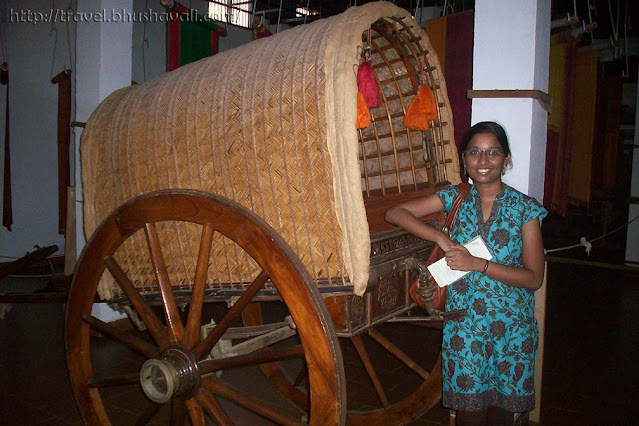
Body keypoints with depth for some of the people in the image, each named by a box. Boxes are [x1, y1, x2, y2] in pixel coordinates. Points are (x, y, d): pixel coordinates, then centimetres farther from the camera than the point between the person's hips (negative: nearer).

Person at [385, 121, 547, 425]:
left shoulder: (525, 209, -3)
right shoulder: (455, 198, 1)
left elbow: (534, 278, -8)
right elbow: (394, 213, -5)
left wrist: (478, 264, -18)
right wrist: (442, 238, -15)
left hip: (511, 323, 0)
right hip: (464, 321, 0)